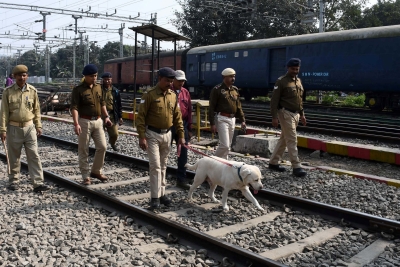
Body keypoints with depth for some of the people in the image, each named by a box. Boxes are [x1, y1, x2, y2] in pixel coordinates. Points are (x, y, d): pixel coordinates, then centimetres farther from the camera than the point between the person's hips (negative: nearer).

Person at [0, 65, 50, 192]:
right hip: (13, 128, -1)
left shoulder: (32, 91, 3)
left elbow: (36, 110, 8)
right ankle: (13, 181, 24)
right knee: (14, 157, 10)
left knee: (34, 156, -2)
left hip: (29, 127, 1)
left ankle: (38, 183, -1)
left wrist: (38, 126, 6)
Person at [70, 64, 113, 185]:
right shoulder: (78, 90, -8)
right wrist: (76, 123, -25)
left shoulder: (98, 87, 11)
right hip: (84, 122, -5)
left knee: (102, 147, 4)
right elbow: (74, 107, -15)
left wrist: (106, 117, 11)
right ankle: (86, 176, 11)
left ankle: (96, 171, 21)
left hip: (98, 121, 6)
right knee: (83, 150, 3)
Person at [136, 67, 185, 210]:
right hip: (152, 135, -5)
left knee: (163, 166, 12)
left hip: (167, 134, 5)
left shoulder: (173, 96, 5)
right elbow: (141, 117, -12)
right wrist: (142, 137, -17)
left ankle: (161, 193, 22)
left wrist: (181, 135, 6)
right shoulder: (149, 95, -11)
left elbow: (177, 116, 10)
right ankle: (155, 197, 0)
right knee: (155, 165, -7)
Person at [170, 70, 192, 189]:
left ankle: (181, 179, 14)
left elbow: (189, 111, 11)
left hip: (183, 125, 4)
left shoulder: (186, 92, 10)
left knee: (183, 153, 5)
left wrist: (189, 128, 9)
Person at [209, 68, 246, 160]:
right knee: (224, 145, -11)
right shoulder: (217, 89, -8)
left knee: (228, 145, 11)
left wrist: (242, 120, 12)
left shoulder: (235, 90, 13)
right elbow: (212, 107, -10)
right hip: (222, 118, -7)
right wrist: (212, 123, -15)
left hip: (232, 119, 7)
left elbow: (238, 106, 19)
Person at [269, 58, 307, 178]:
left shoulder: (298, 81, 14)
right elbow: (274, 100, -12)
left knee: (284, 139, 12)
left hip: (295, 114, 8)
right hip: (286, 113, -8)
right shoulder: (281, 81, -9)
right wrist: (274, 117, -17)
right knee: (292, 140, -8)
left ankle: (273, 162, 22)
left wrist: (302, 114, 18)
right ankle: (296, 167, -4)